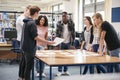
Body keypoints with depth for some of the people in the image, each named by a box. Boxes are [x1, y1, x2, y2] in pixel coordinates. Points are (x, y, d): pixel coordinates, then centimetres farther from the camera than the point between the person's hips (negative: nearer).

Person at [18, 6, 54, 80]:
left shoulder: (26, 22, 8)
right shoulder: (32, 23, -21)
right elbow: (35, 37, -22)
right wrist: (47, 42, -19)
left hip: (25, 46, 10)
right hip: (29, 47, -10)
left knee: (24, 62, 21)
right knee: (29, 65, 0)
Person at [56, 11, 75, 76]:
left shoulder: (71, 23, -4)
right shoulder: (59, 23, -5)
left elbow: (73, 34, -2)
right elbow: (57, 34, -3)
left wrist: (72, 43, -5)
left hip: (68, 43, 1)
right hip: (61, 42, -1)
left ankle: (65, 70, 19)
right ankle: (60, 71, 9)